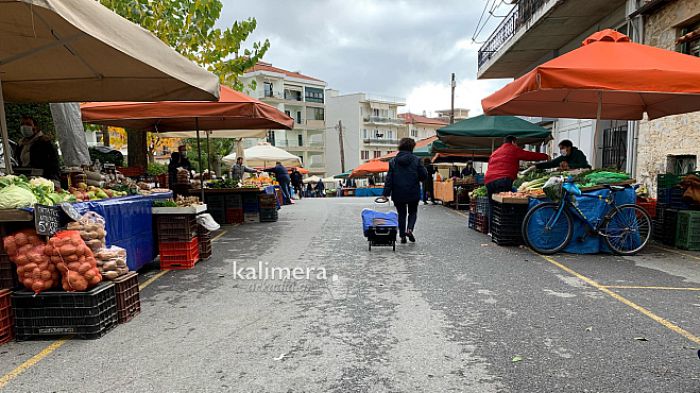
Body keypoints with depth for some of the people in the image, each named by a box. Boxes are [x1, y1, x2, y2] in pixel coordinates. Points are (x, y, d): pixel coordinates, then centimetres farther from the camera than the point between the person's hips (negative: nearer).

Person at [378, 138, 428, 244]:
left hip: (398, 193, 1)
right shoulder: (416, 160, -6)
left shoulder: (393, 161, -1)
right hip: (413, 193, -1)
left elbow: (389, 179, -4)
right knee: (413, 212, 18)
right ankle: (409, 229, -6)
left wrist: (385, 194, -4)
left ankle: (402, 235, 14)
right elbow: (424, 176, -5)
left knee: (401, 214, 15)